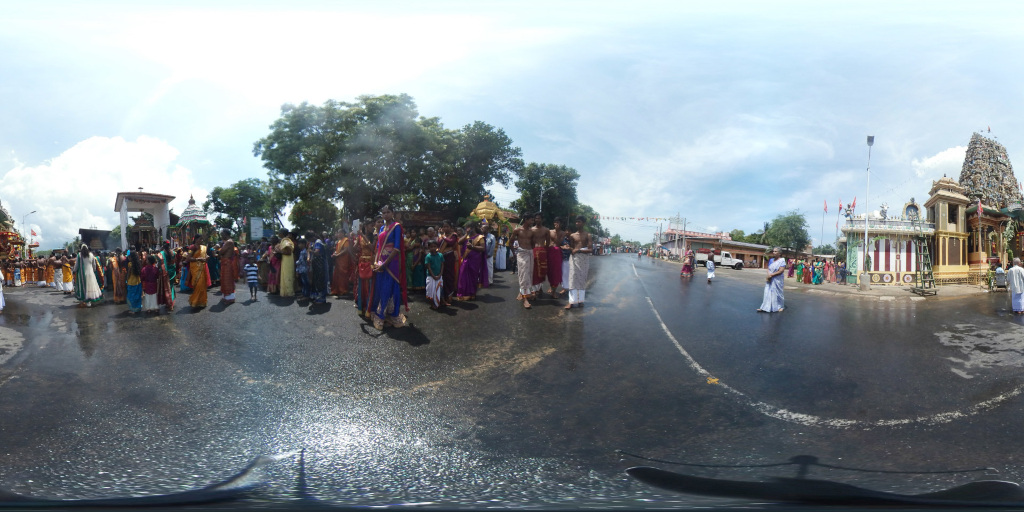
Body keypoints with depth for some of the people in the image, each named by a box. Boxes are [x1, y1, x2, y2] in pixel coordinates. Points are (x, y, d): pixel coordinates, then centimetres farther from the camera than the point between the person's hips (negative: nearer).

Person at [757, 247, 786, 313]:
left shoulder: (782, 261, -9)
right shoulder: (771, 260, 10)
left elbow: (781, 271, -17)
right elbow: (768, 269, 8)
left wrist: (771, 275, -17)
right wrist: (768, 276, -11)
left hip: (777, 280, -5)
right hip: (769, 280, 6)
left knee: (777, 293, 6)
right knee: (768, 293, 1)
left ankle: (781, 306, 23)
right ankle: (765, 307, 0)